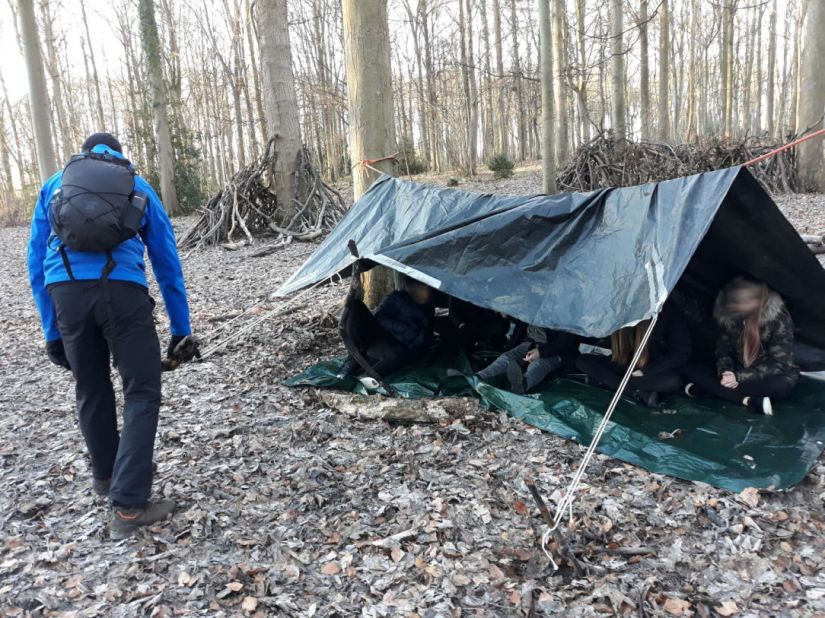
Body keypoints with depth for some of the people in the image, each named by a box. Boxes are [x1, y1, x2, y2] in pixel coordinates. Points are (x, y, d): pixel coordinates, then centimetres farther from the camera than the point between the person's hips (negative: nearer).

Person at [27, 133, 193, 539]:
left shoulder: (55, 184, 24)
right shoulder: (139, 187, 21)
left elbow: (36, 262, 19)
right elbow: (168, 263, 20)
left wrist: (51, 331, 22)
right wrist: (181, 327, 24)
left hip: (65, 289, 3)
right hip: (121, 289, -2)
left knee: (91, 390, 20)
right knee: (142, 393, 4)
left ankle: (105, 475, 40)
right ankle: (127, 506, 0)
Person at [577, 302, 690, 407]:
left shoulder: (665, 312, -21)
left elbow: (682, 353, -17)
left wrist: (645, 371, -19)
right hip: (627, 369, 3)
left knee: (673, 382, -38)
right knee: (583, 361, -18)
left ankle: (608, 381, -29)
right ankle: (639, 393, -29)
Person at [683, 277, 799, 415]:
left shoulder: (778, 316, -22)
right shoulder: (727, 314, -12)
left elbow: (779, 363, -21)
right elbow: (723, 349, 1)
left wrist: (741, 377, -27)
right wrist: (726, 372, -20)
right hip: (739, 374, 4)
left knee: (783, 383, -40)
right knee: (691, 371, -16)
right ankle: (750, 402, -30)